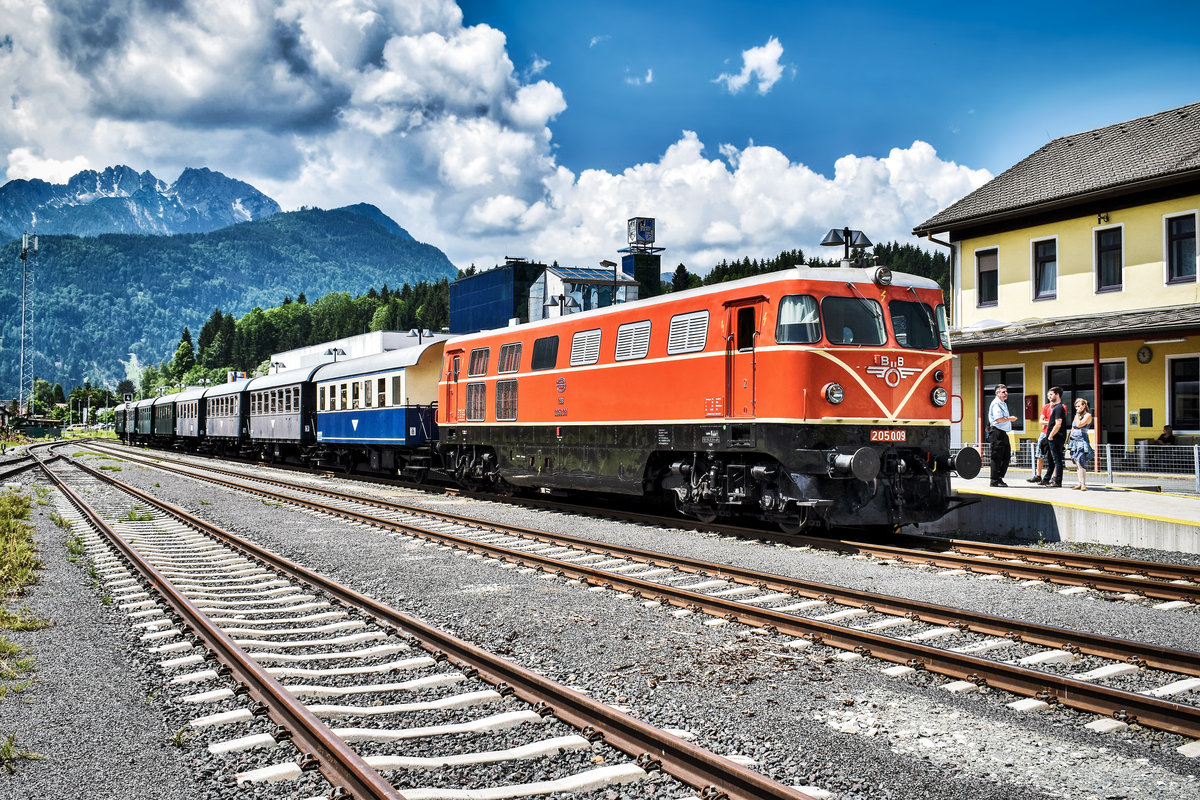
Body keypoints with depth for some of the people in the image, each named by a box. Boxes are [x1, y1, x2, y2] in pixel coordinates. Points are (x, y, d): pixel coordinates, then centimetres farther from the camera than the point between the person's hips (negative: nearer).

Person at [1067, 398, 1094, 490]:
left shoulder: (1088, 415, -4)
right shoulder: (1076, 416, 18)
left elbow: (1079, 424, -18)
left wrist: (1078, 414, -8)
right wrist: (1068, 441, 18)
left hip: (1082, 441, -7)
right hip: (1074, 441, 7)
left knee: (1081, 463, -15)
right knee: (1077, 464, 7)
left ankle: (1083, 484, -15)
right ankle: (1080, 483, 9)